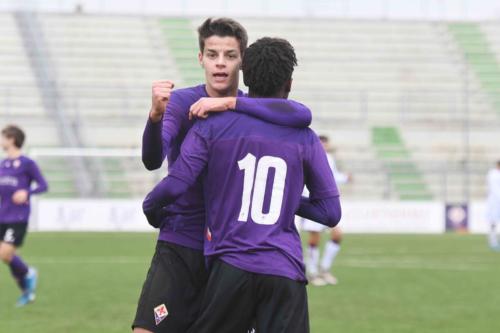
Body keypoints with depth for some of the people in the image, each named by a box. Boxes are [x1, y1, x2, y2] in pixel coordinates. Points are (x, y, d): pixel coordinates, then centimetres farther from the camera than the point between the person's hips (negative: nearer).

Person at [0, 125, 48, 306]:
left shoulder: (28, 163, -7)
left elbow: (43, 186, -6)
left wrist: (26, 192, -21)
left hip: (18, 219, -7)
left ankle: (28, 273, 12)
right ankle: (27, 291, 23)